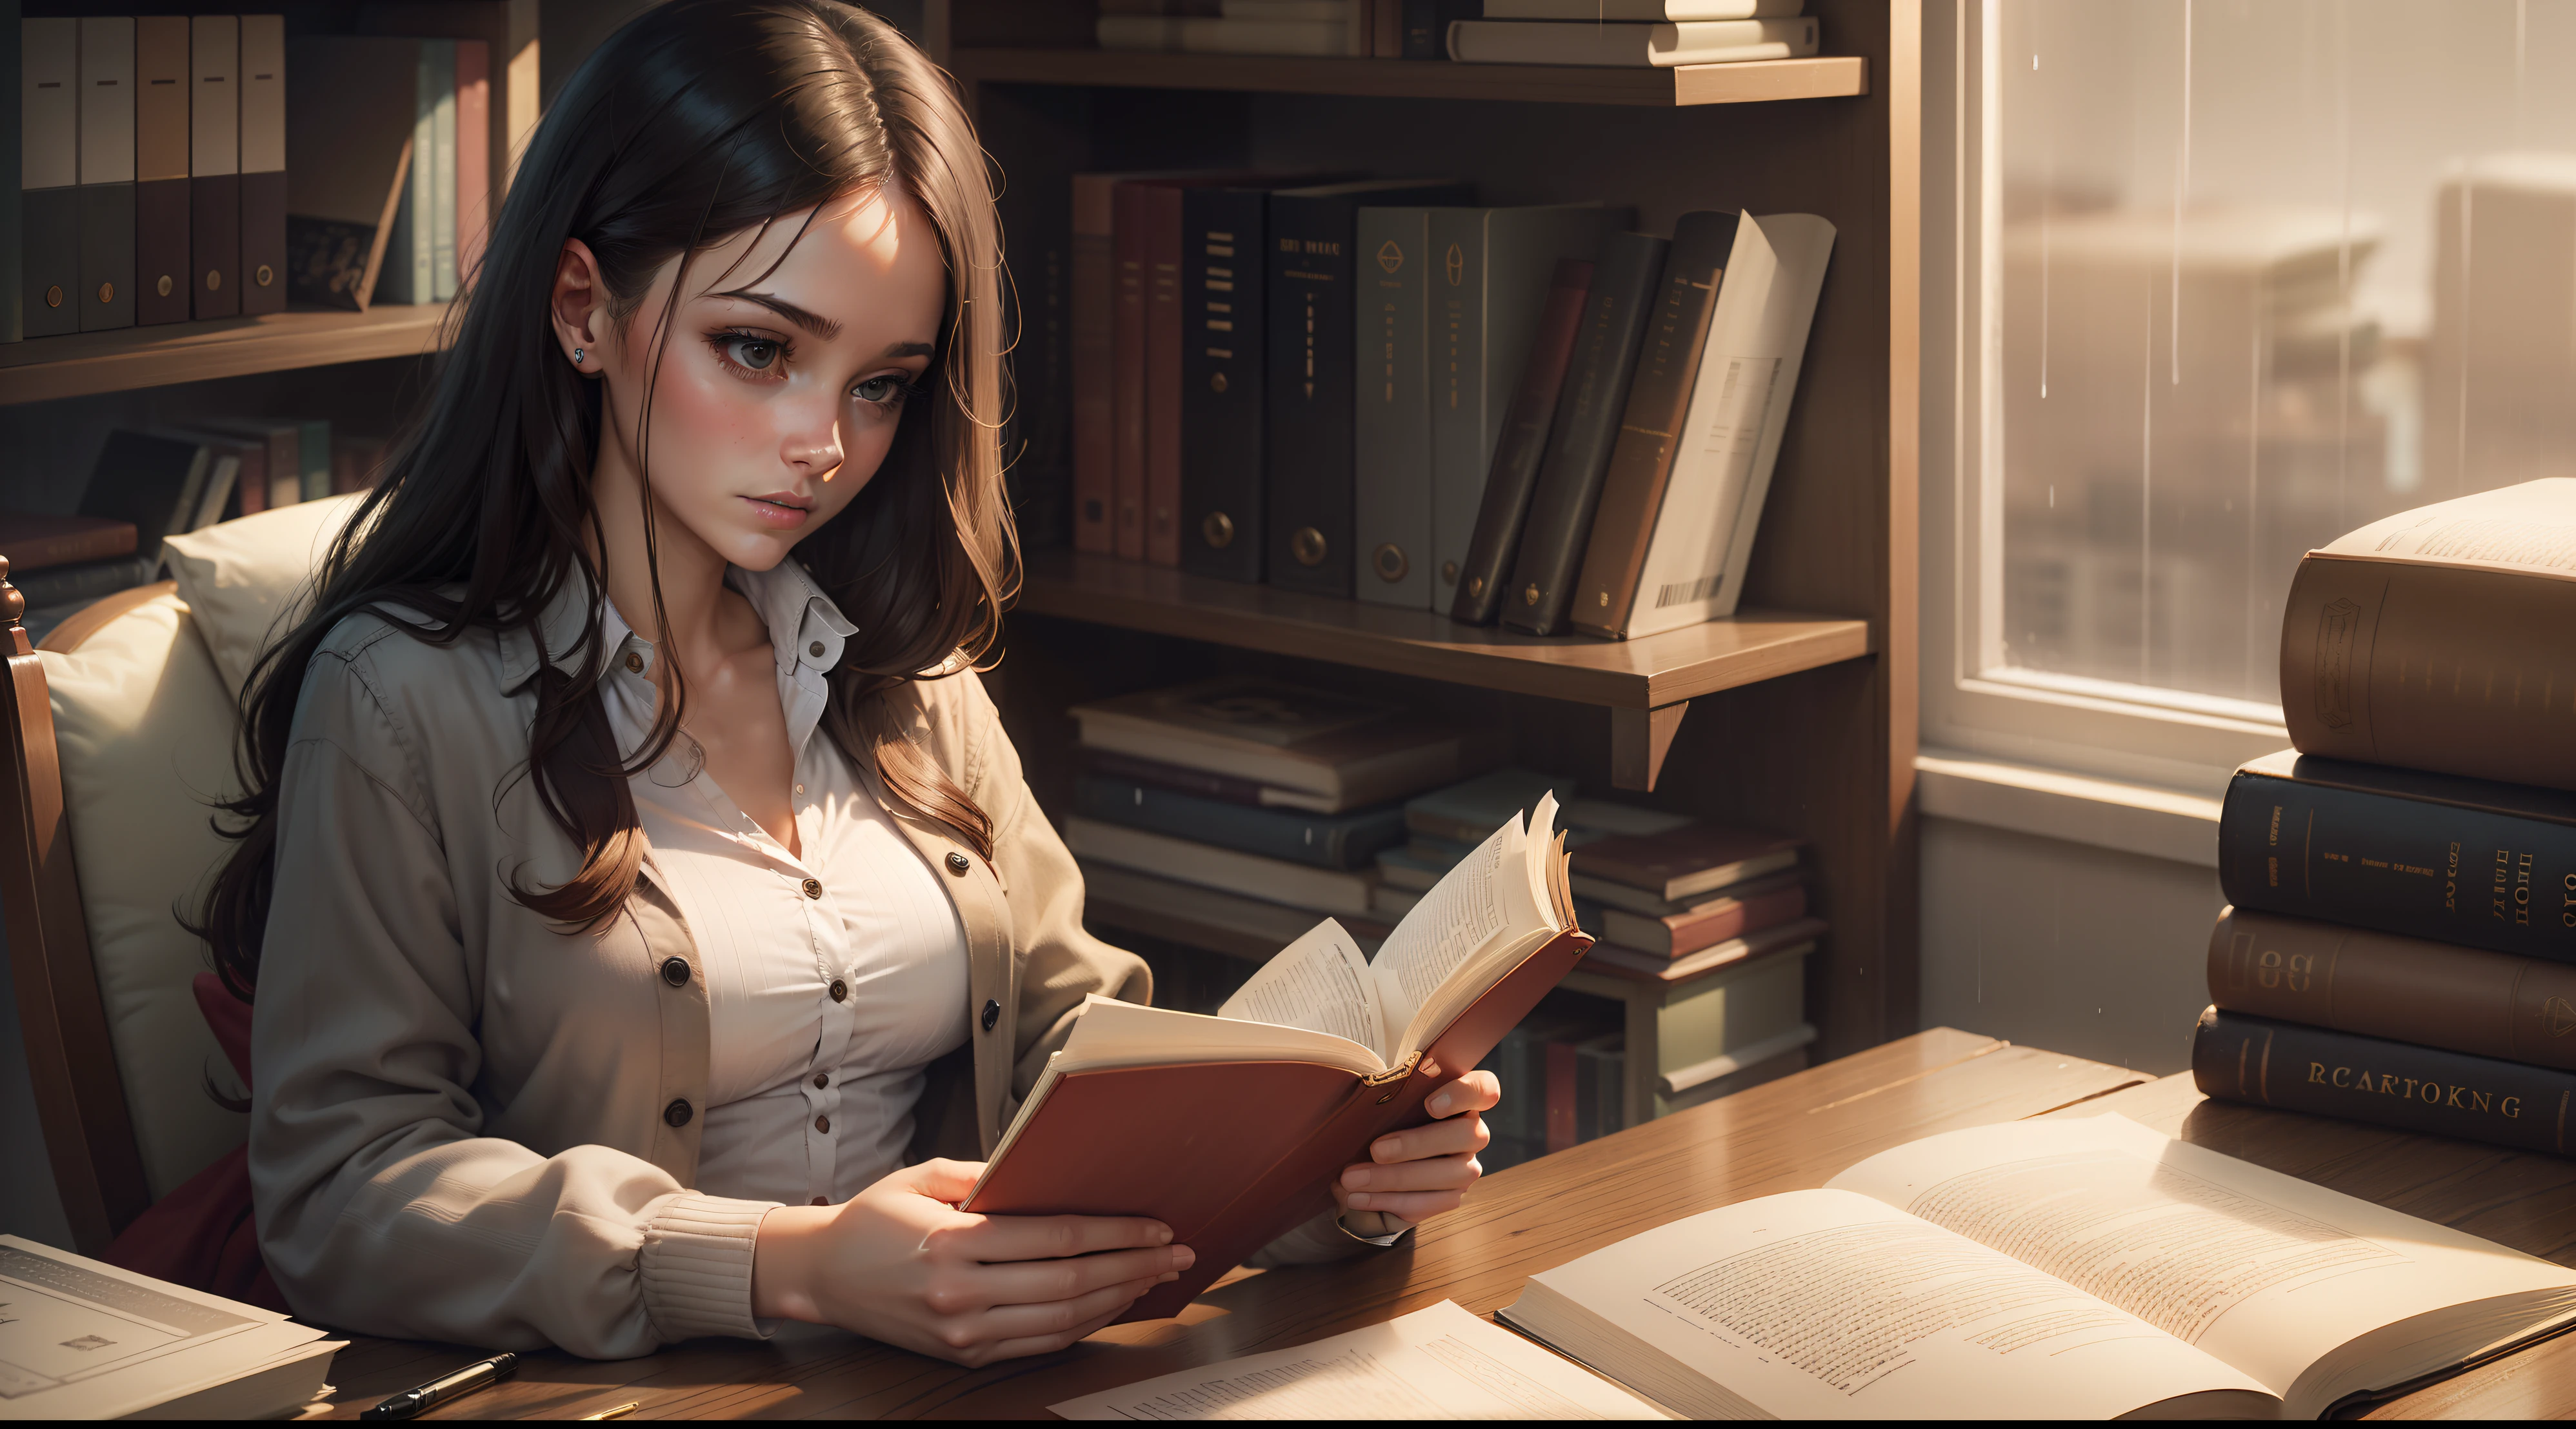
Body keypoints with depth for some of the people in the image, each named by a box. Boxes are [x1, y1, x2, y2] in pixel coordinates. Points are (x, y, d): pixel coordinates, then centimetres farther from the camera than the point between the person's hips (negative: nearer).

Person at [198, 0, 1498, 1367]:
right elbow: (339, 1194, -10)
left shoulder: (904, 679, 15)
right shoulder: (404, 700, -4)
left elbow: (1074, 1034, 14)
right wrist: (791, 1269, -21)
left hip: (954, 1373, 5)